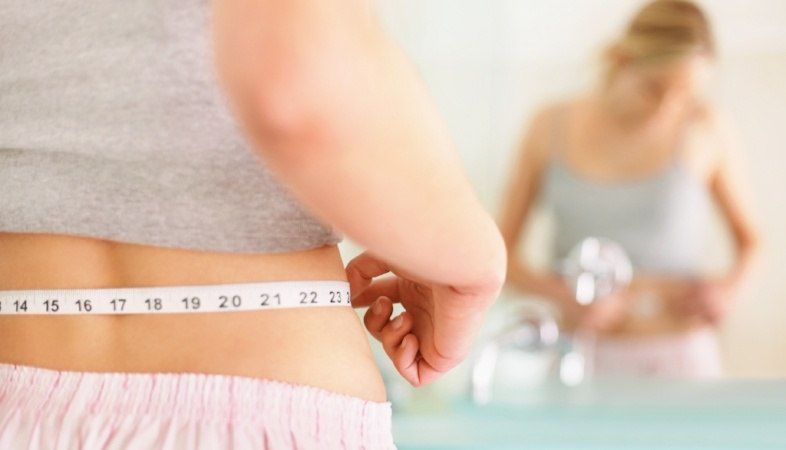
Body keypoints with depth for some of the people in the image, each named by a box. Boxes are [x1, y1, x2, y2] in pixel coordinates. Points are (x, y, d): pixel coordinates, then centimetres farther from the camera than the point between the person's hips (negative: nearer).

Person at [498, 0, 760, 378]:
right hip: (581, 357, 1)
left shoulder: (705, 130, 0)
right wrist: (563, 296, -10)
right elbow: (501, 252, 6)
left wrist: (730, 286, -5)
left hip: (680, 358, -1)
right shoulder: (553, 127, 2)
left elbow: (750, 238, 14)